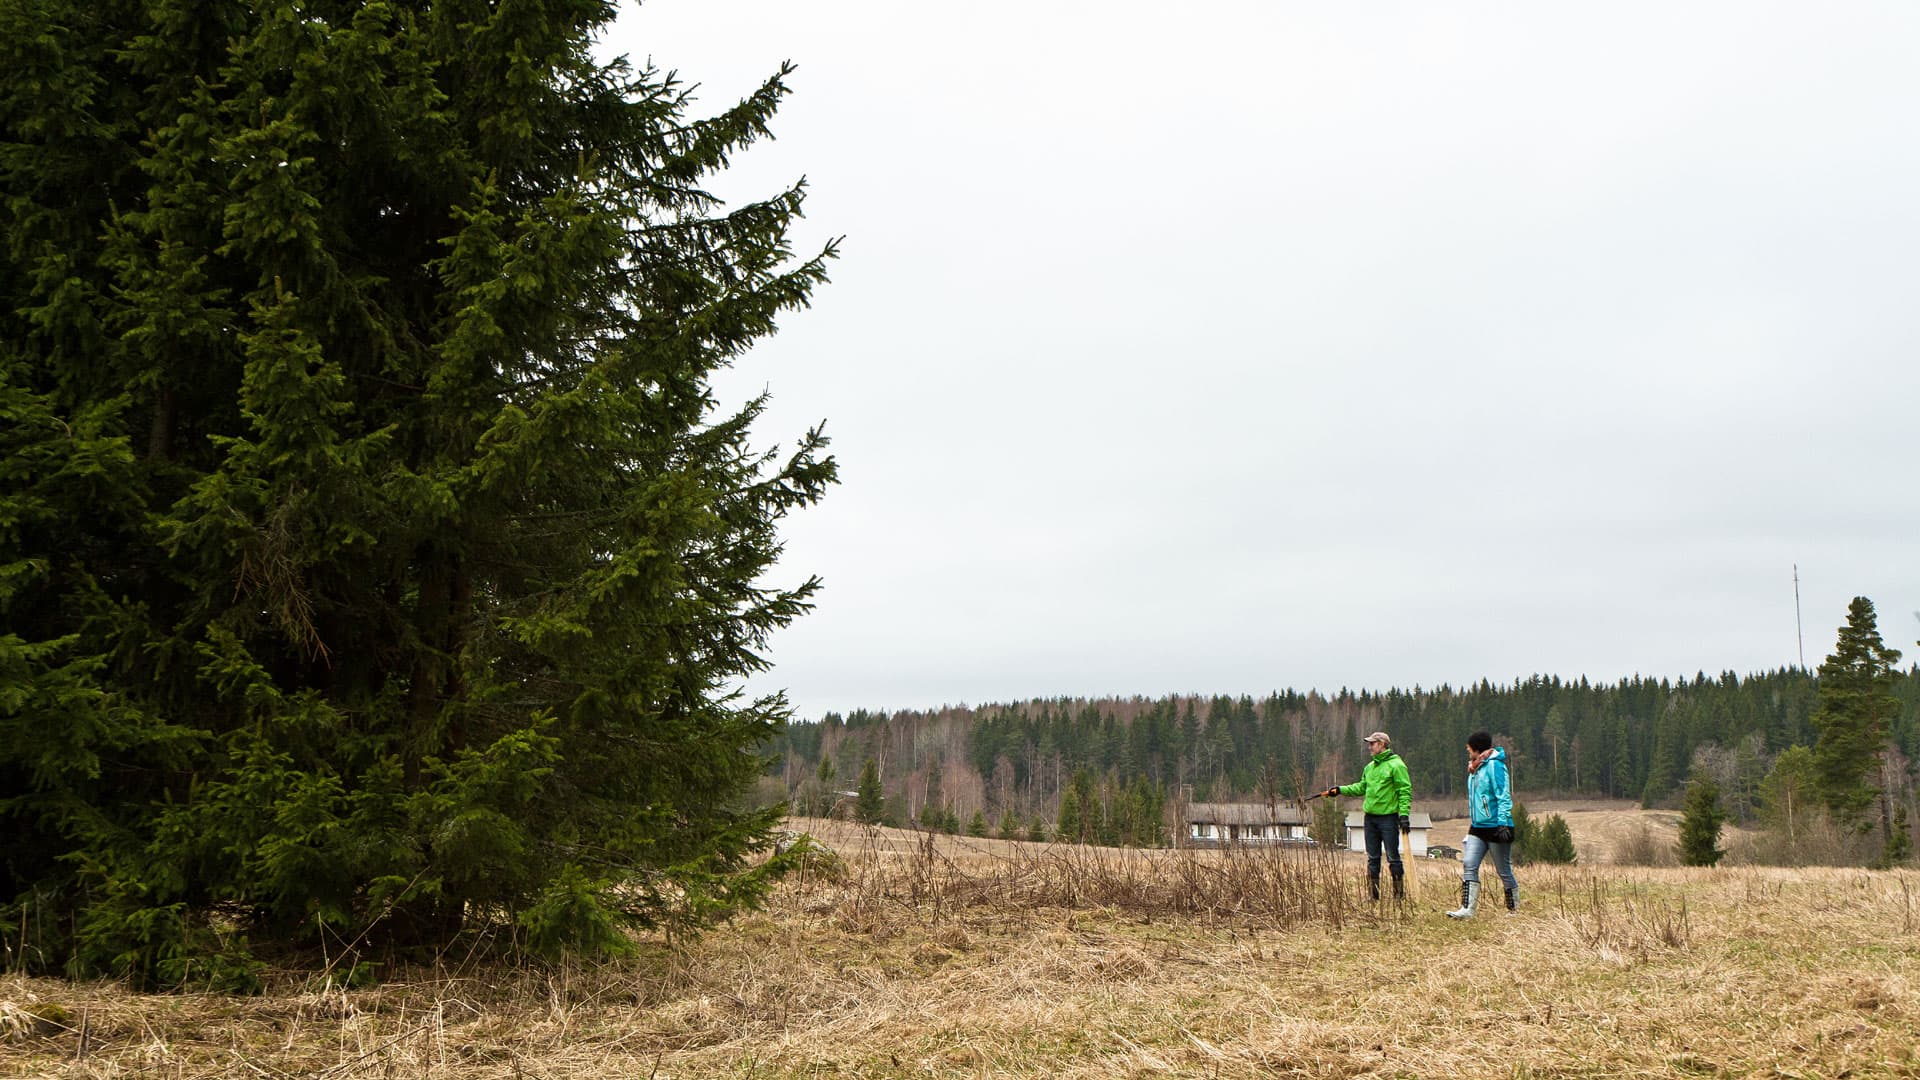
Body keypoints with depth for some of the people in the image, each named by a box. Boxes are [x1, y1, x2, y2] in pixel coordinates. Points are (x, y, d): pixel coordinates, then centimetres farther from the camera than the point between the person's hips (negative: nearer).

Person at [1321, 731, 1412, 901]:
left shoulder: (1396, 765, -9)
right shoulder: (1370, 767, 15)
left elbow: (1405, 791, -13)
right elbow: (1362, 787, 20)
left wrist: (1404, 815, -19)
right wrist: (1340, 790, 10)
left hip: (1388, 817, -7)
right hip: (1370, 817, 7)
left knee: (1393, 858, -2)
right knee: (1372, 858, 10)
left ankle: (1399, 895, 5)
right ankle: (1372, 894, 15)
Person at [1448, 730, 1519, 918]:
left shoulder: (1495, 765, -11)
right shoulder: (1474, 769, 16)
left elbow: (1504, 797, -17)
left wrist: (1503, 822, -24)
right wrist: (1471, 823, 24)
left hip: (1496, 827, -8)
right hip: (1478, 828, 8)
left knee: (1504, 871, 2)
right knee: (1469, 865, -7)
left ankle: (1514, 910, 15)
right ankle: (1467, 909, -12)